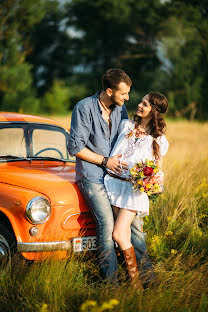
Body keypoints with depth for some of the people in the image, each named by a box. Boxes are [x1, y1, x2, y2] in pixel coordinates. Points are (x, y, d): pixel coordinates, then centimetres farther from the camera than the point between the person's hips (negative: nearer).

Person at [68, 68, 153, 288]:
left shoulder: (120, 109, 7)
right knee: (107, 224, -18)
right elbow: (75, 148, -12)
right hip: (91, 176, -6)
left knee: (134, 221, 1)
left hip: (116, 175, 6)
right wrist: (105, 161, -13)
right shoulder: (84, 108, -12)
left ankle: (146, 273, 11)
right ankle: (111, 280, -10)